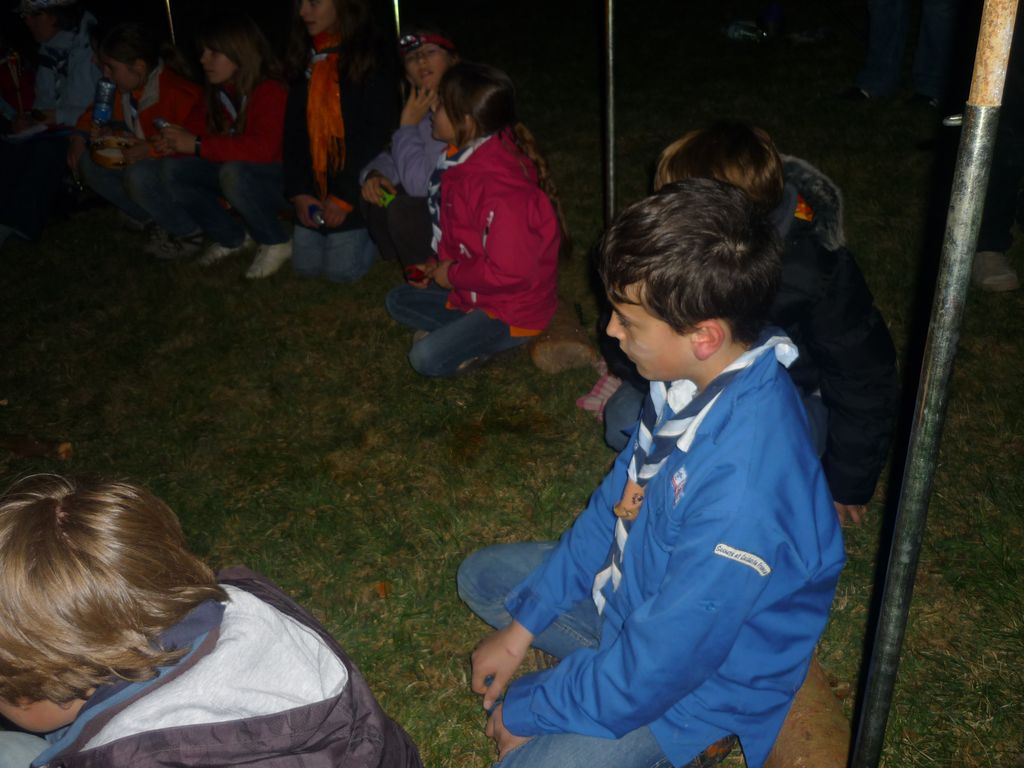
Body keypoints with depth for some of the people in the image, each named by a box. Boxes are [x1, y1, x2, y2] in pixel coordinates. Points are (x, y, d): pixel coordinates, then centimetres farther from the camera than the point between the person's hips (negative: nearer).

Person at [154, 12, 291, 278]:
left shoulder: (270, 91, -21)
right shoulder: (214, 93, 3)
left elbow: (261, 149, -35)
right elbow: (194, 131, 0)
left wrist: (198, 145, -31)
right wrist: (173, 142, -24)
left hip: (277, 182, -7)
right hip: (238, 175, 7)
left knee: (233, 171, -36)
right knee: (171, 171, -9)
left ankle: (277, 242, -13)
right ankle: (233, 237, 4)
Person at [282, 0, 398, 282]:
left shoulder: (370, 61, -10)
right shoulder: (305, 61, 8)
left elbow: (376, 137, -14)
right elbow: (293, 133, 7)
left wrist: (344, 197, -16)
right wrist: (299, 192, -3)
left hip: (356, 190, -6)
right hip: (315, 188, 6)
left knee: (341, 270, -8)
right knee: (305, 266, 8)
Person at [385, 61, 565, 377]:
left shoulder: (501, 186, -30)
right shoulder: (463, 159, 1)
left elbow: (510, 271, -30)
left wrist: (452, 274, -16)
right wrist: (439, 265, 2)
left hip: (515, 310, -10)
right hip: (471, 290, 10)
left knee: (426, 357, -22)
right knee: (398, 300, 15)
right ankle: (468, 332, 1)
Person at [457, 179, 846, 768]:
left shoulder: (744, 491, -41)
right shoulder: (700, 378, -14)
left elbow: (655, 667, -30)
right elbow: (616, 503, 0)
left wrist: (526, 710, -12)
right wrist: (521, 629, 3)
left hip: (700, 679, -7)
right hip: (638, 591, 8)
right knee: (481, 576, 16)